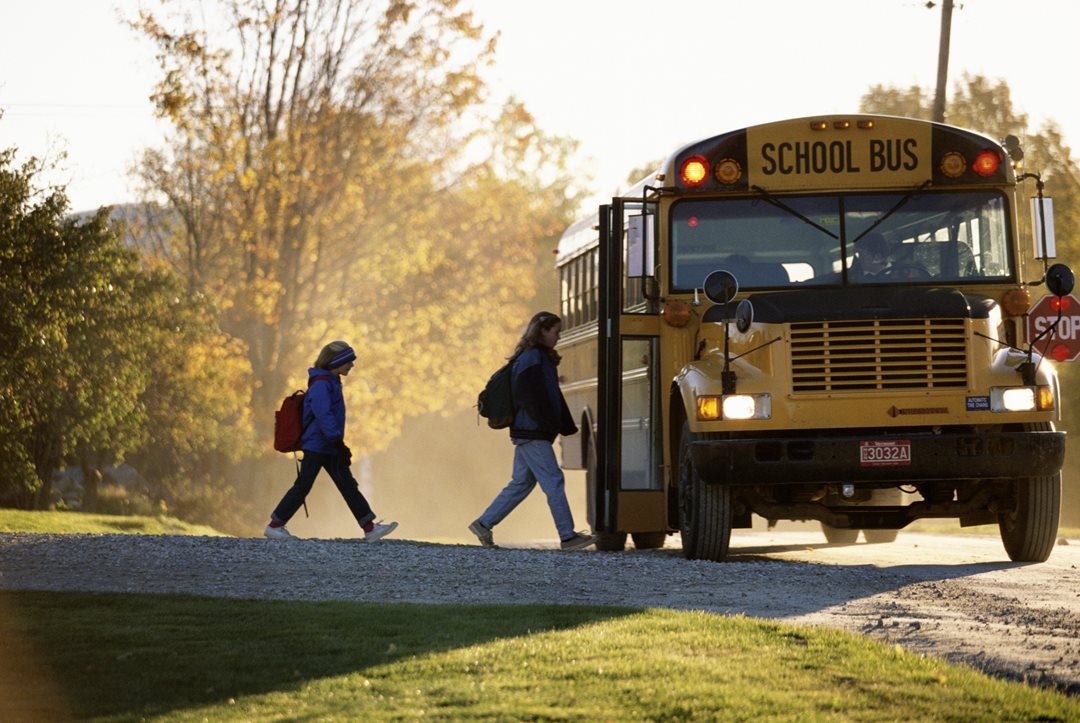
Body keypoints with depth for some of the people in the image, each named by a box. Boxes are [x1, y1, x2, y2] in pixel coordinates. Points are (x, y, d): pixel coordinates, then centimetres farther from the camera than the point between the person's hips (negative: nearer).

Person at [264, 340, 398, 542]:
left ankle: (370, 528, 0)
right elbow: (324, 416, -24)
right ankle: (274, 526, 7)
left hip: (330, 449, 10)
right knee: (302, 487, -3)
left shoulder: (331, 382, 15)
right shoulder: (320, 384, -16)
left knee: (348, 486, 4)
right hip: (317, 447, -10)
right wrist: (338, 442, -24)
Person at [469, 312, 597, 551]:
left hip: (528, 433, 10)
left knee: (521, 483, 13)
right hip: (532, 433, -10)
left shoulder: (542, 358, 19)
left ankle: (483, 524, 16)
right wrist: (551, 424, -22)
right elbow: (532, 397, -21)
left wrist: (568, 426, 16)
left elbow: (553, 397, 20)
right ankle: (567, 536, -7)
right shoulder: (532, 359, -13)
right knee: (553, 481, -8)